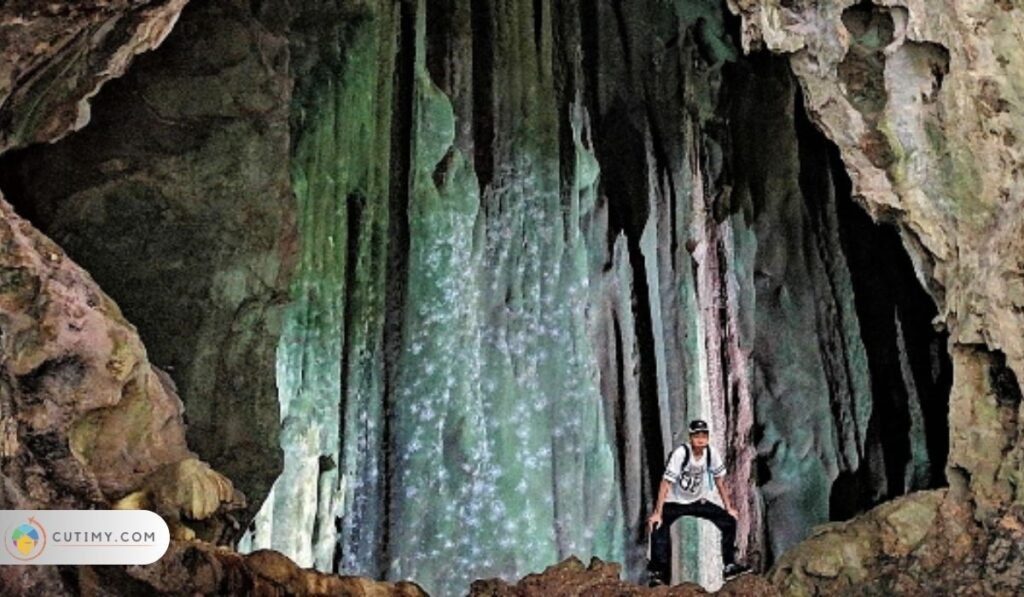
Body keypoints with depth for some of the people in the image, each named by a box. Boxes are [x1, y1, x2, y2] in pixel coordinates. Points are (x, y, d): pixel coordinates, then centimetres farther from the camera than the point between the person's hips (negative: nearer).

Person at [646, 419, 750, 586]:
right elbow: (666, 483, -26)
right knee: (658, 527, -26)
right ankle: (658, 572, -15)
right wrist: (657, 513, -28)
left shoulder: (712, 454, -13)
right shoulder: (681, 453, -26)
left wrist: (729, 508, 3)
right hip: (674, 502, -4)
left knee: (729, 521, -5)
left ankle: (729, 566, 10)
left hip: (698, 502, 4)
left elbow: (719, 481, 1)